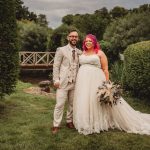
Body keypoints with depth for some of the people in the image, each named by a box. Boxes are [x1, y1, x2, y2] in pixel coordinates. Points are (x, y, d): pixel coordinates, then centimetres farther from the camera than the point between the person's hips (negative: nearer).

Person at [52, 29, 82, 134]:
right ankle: (56, 125, 4)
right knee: (60, 104, -5)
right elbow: (56, 66, -3)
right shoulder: (61, 50, -1)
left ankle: (69, 121, 26)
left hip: (75, 82, 5)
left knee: (72, 104, 11)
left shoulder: (80, 52, 11)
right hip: (63, 82, -4)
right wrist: (56, 80, -9)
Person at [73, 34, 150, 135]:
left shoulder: (99, 53, -1)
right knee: (84, 102, 8)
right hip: (83, 81, 5)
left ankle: (97, 123, 12)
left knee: (95, 101, -1)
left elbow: (105, 69, -4)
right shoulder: (83, 53, 14)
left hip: (95, 81, -5)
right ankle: (85, 124, 20)